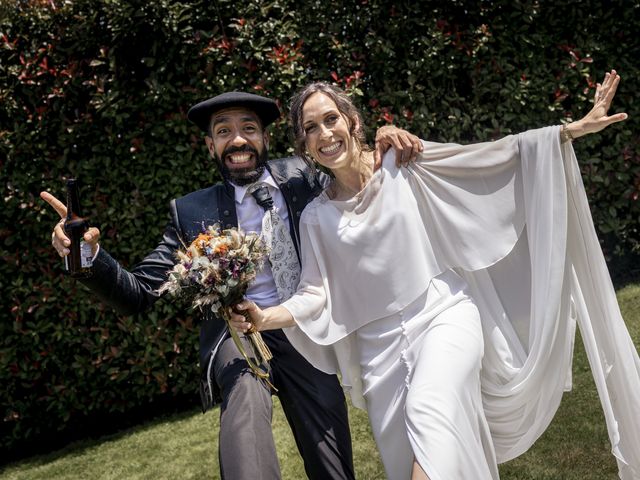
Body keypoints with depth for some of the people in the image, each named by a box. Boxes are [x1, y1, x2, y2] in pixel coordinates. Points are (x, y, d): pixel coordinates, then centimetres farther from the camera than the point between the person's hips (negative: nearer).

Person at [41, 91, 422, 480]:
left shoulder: (301, 177, 0)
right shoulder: (192, 212, -4)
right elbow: (139, 293, -5)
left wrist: (381, 153, -15)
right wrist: (91, 256, -25)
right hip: (238, 333, -2)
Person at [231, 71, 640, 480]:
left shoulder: (404, 164, -1)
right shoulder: (317, 216, 5)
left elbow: (498, 157, -3)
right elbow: (315, 294, 2)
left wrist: (575, 128, -9)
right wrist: (266, 318, -15)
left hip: (444, 313, -3)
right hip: (382, 342, 3)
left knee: (430, 411, -31)